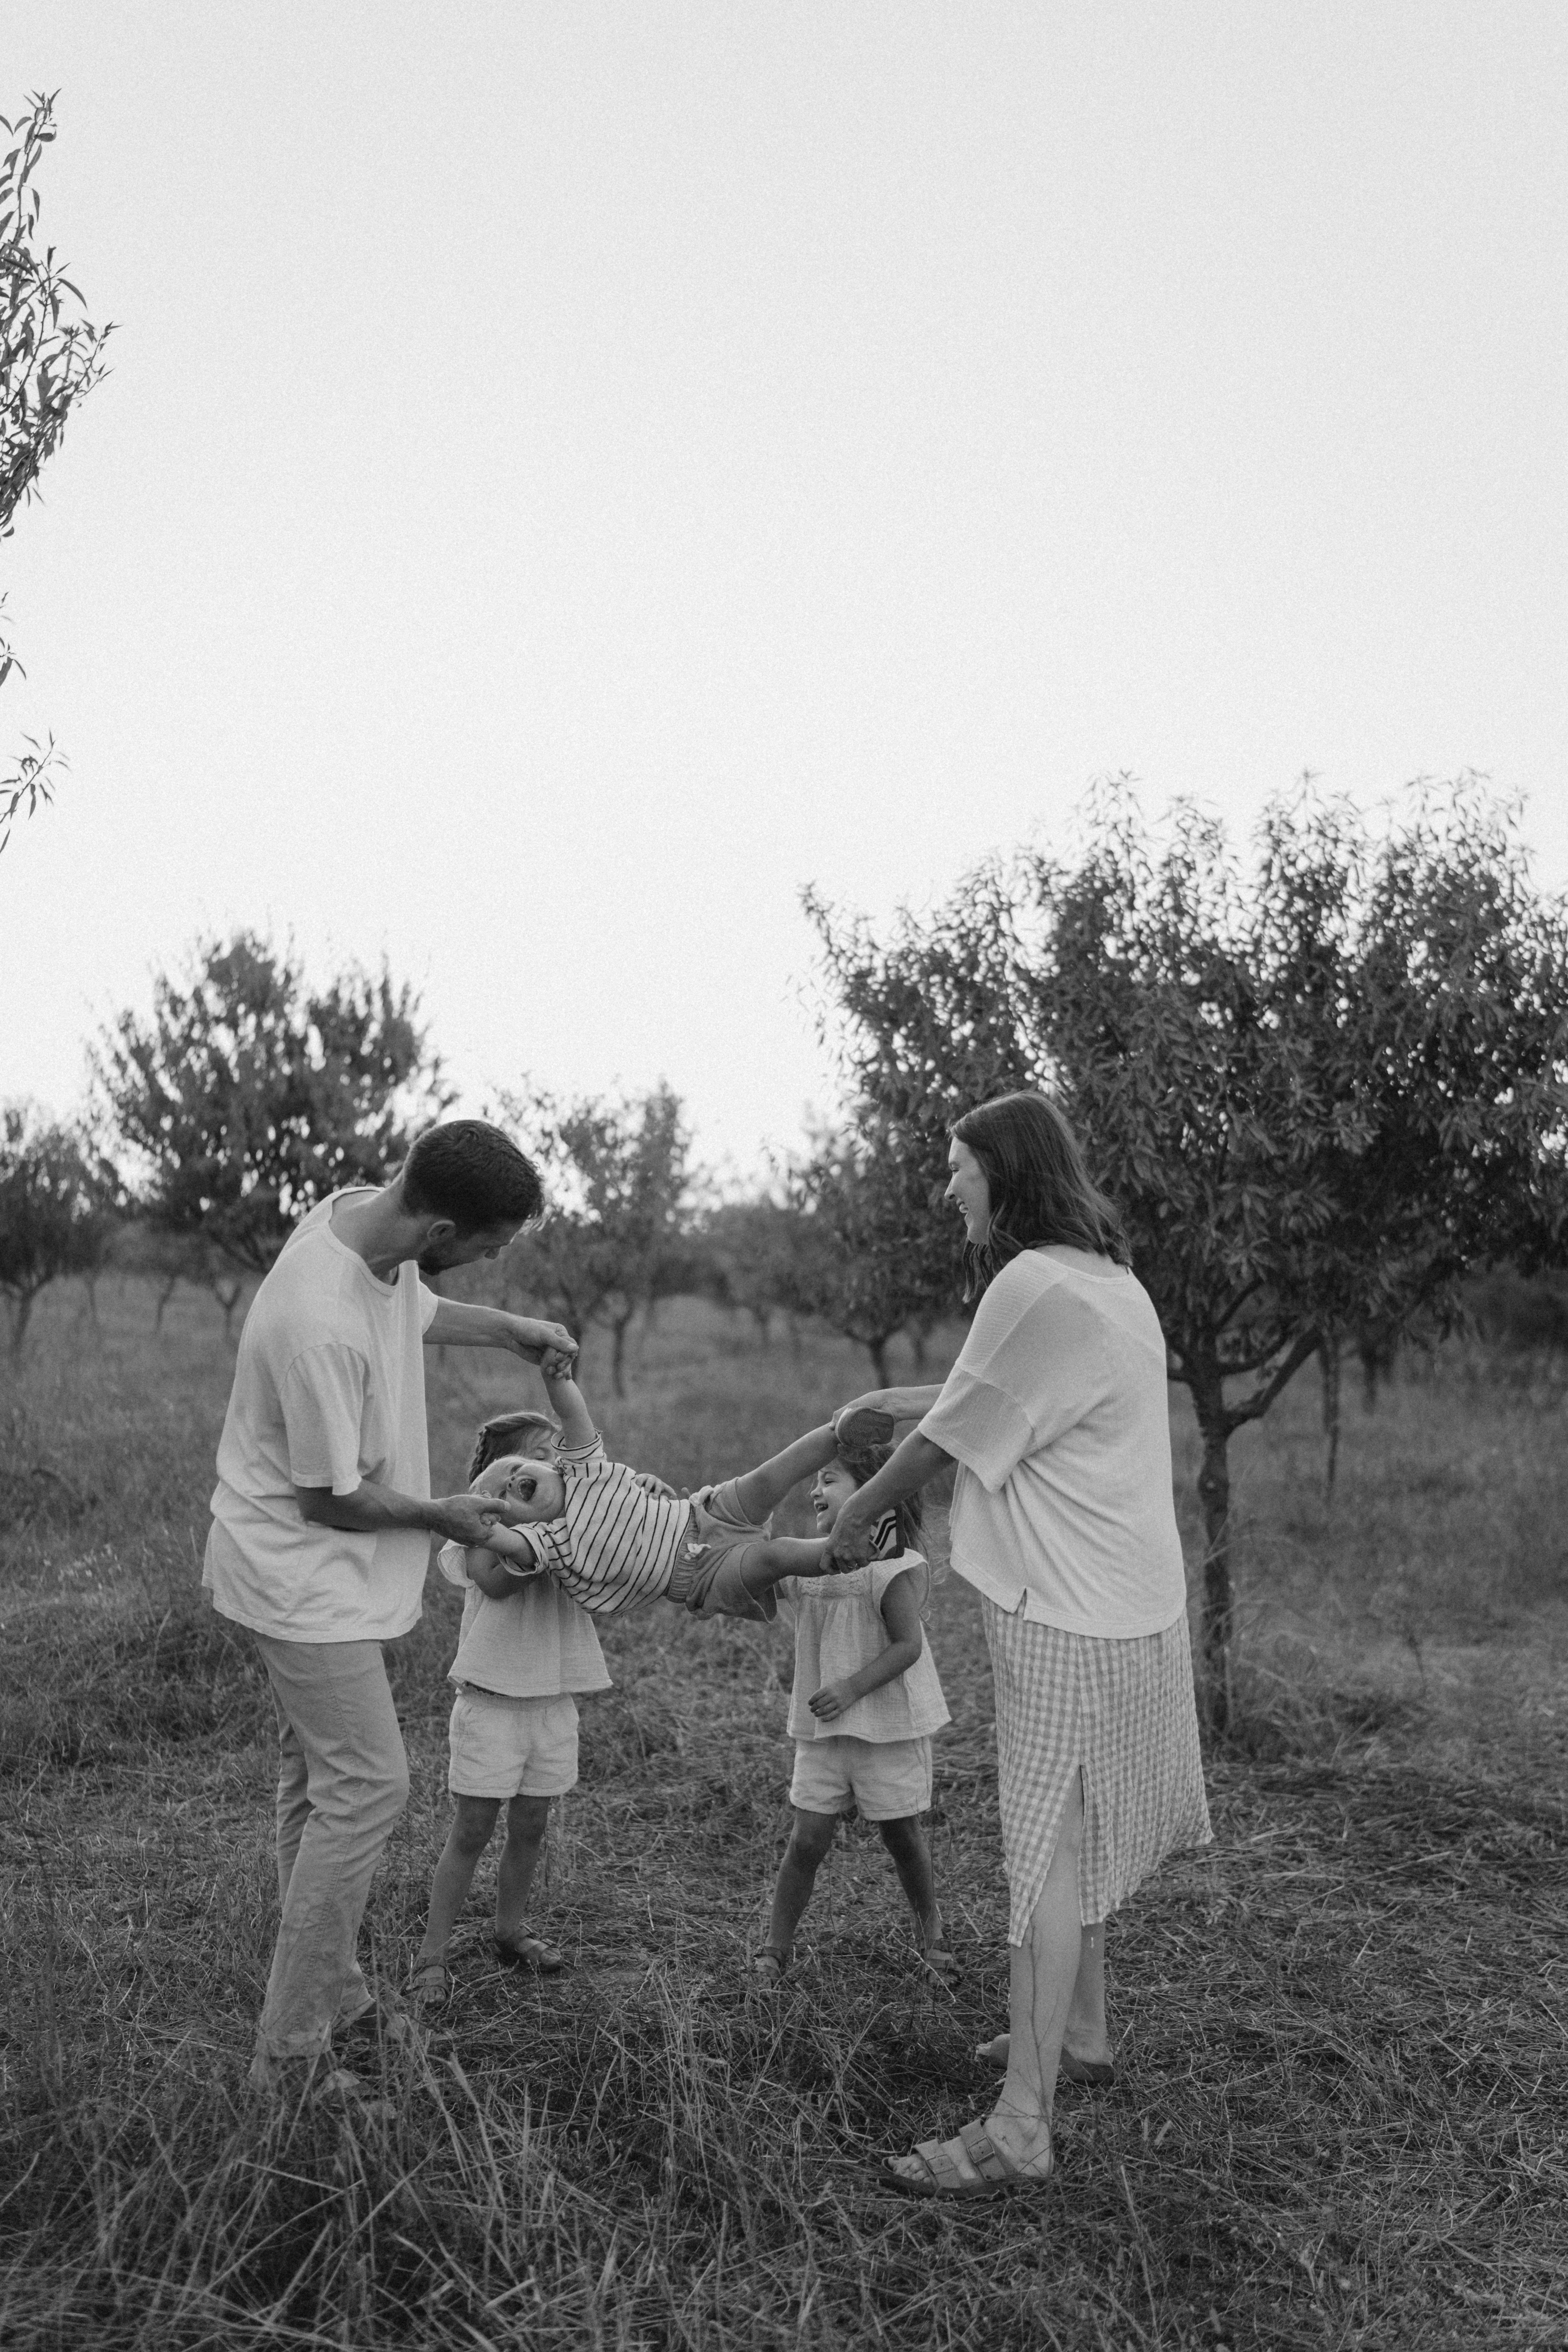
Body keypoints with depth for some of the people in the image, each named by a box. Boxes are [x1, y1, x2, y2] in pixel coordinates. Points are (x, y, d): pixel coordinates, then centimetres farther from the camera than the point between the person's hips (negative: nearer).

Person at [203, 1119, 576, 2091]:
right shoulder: (321, 1328, -35)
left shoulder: (364, 1209, -9)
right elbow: (329, 1500, -22)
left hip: (316, 1571, 10)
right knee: (365, 1786, -4)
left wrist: (510, 1329, 6)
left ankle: (332, 1995, 33)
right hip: (302, 1569, -9)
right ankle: (293, 2056, 8)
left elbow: (415, 1310, 16)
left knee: (322, 1776, 18)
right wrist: (442, 1516, -8)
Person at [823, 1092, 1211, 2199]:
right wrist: (909, 1400, 16)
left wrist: (858, 1514, 3)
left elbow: (950, 1440, -12)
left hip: (1066, 1617, -10)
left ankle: (1023, 2128, 4)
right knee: (1081, 1837, 22)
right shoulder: (1114, 1280, 11)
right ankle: (1080, 2032, 38)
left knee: (1047, 1856, -4)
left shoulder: (1035, 1286, -19)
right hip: (1123, 1598, 10)